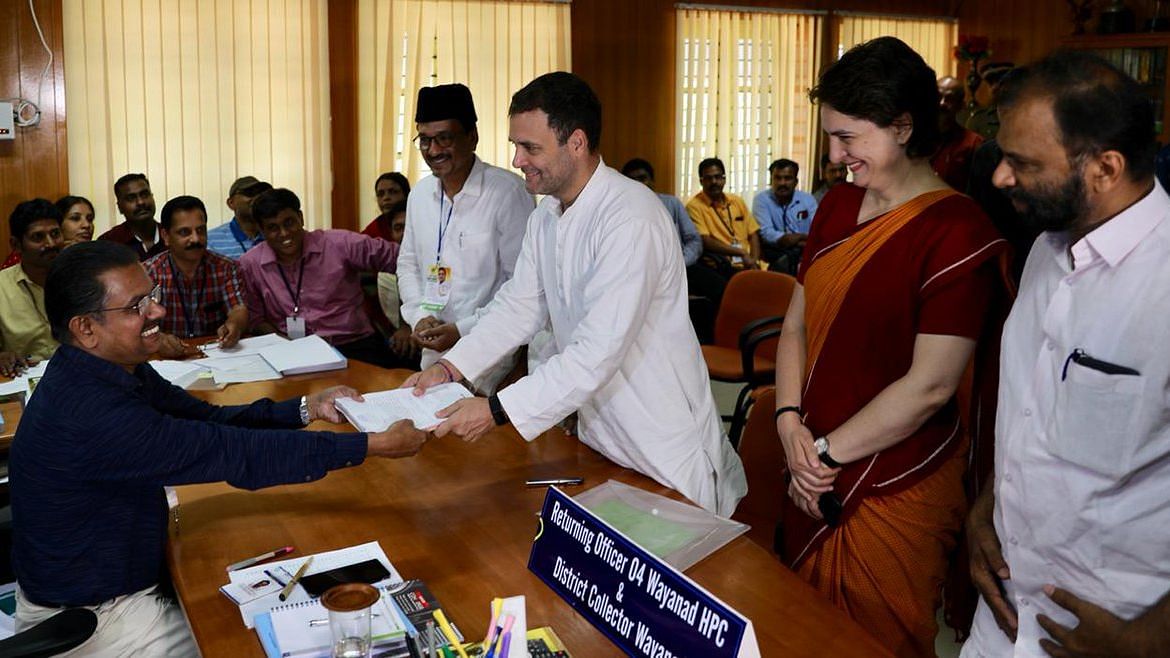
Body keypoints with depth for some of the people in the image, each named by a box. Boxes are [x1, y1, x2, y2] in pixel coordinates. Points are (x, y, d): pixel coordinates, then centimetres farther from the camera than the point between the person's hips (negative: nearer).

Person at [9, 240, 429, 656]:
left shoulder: (115, 371, -4)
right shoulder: (92, 415, -33)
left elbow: (211, 420, 1)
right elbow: (236, 453, -34)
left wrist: (308, 408, -13)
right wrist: (378, 445, -31)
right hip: (84, 621, -8)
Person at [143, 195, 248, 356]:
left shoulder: (226, 268, 6)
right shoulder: (148, 272, -1)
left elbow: (239, 310, -5)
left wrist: (233, 325, -30)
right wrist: (157, 339, -36)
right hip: (168, 360, -4)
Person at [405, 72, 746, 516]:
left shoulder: (631, 220, -26)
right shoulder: (545, 216, 4)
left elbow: (599, 353, -30)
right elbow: (519, 305, 10)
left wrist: (496, 411, -28)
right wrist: (449, 367, -3)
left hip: (664, 446, -8)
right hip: (598, 436, 8)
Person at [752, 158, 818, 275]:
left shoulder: (808, 199, 9)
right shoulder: (761, 199, 0)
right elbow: (766, 233, -13)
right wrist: (805, 237, -11)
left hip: (804, 251, 3)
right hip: (773, 252, -3)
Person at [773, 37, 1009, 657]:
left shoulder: (958, 233, -17)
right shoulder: (838, 204, 6)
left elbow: (930, 385, -20)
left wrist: (826, 454, -13)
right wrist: (790, 421, -6)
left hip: (894, 492, -6)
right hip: (814, 474, 7)